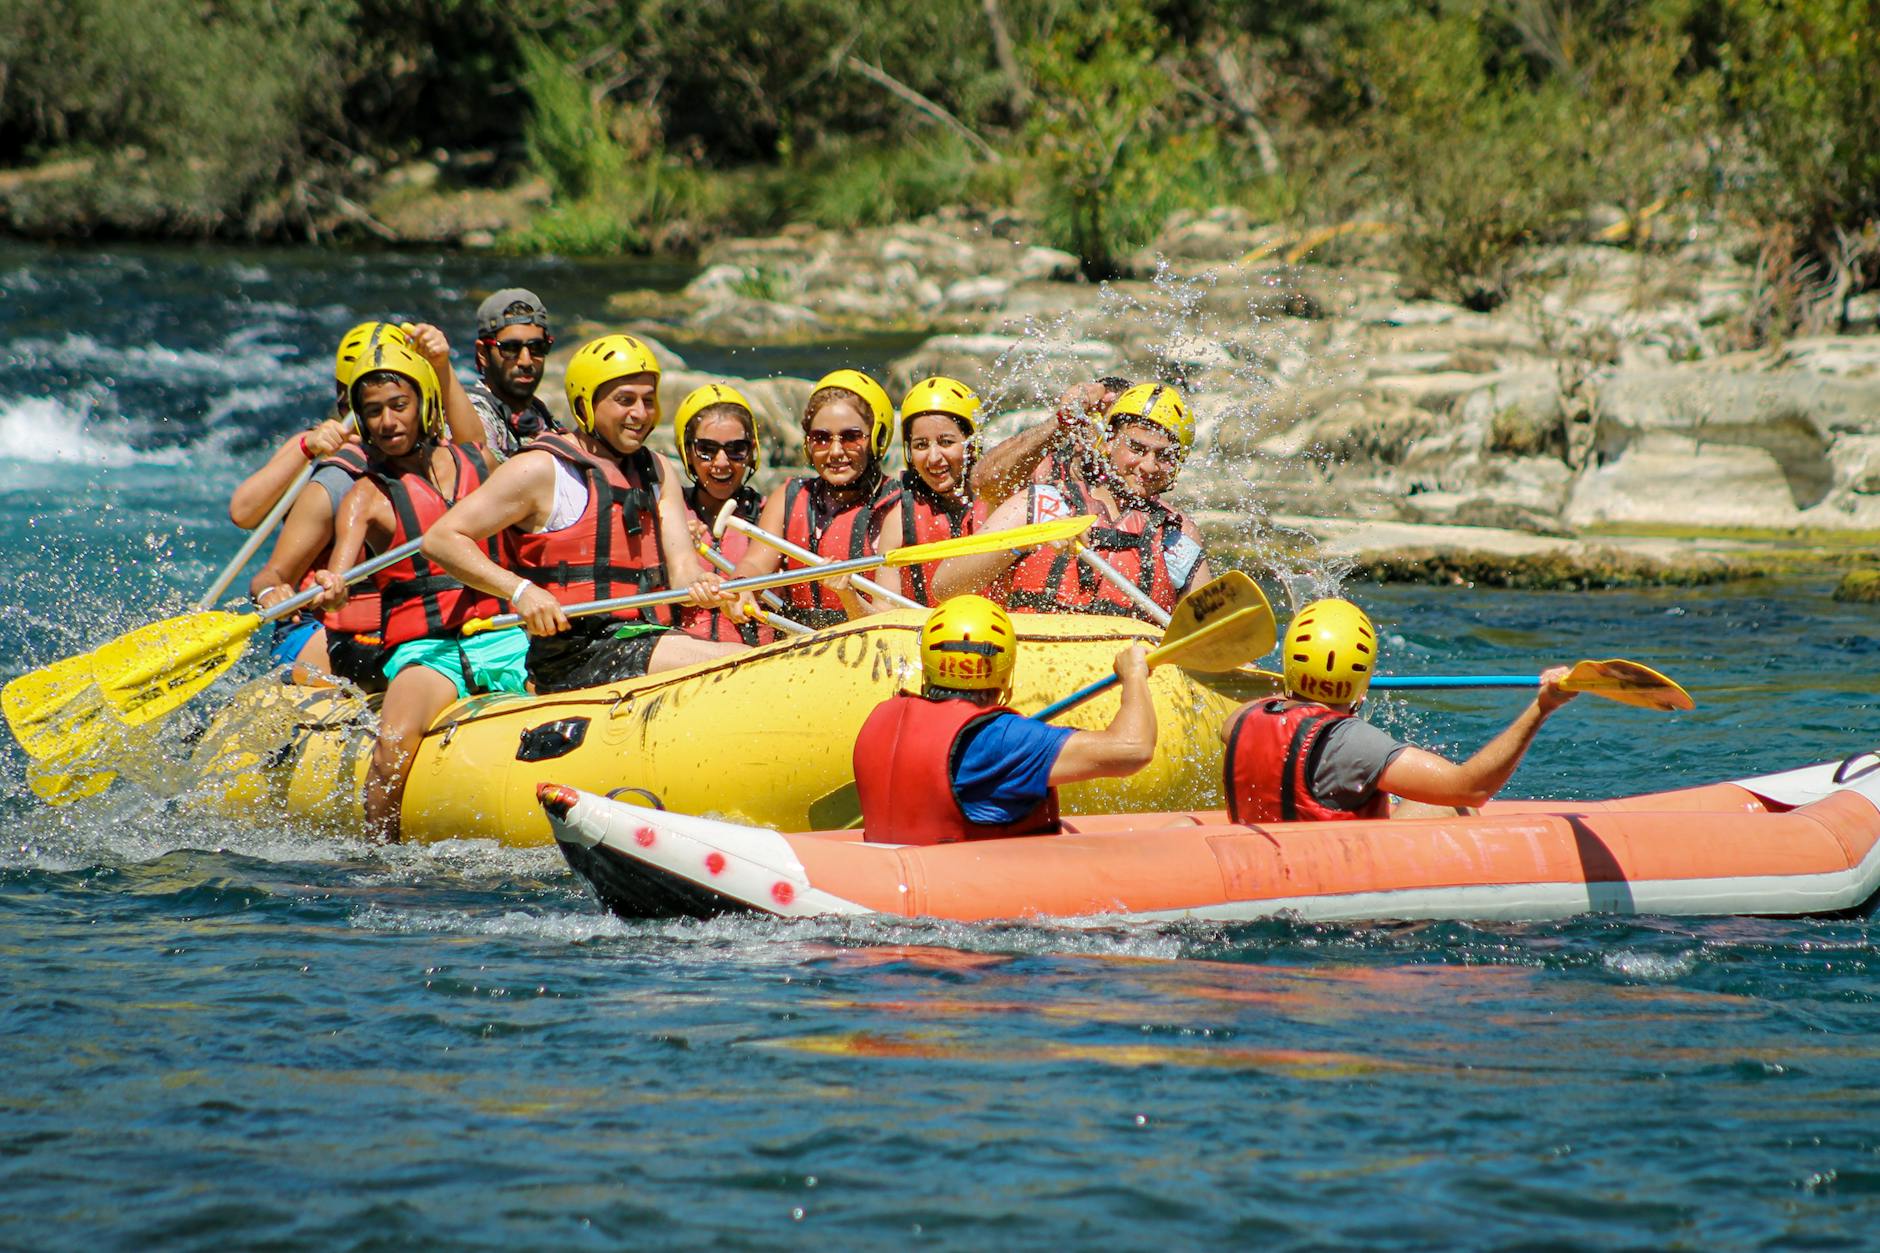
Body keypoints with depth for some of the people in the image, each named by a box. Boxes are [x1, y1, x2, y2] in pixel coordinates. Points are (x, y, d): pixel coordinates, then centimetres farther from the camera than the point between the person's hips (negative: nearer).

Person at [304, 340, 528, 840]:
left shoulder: (479, 463, 14)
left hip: (503, 642, 3)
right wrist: (328, 589, -38)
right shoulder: (368, 497, 3)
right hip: (425, 649, -3)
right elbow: (340, 570, -17)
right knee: (395, 743, -31)